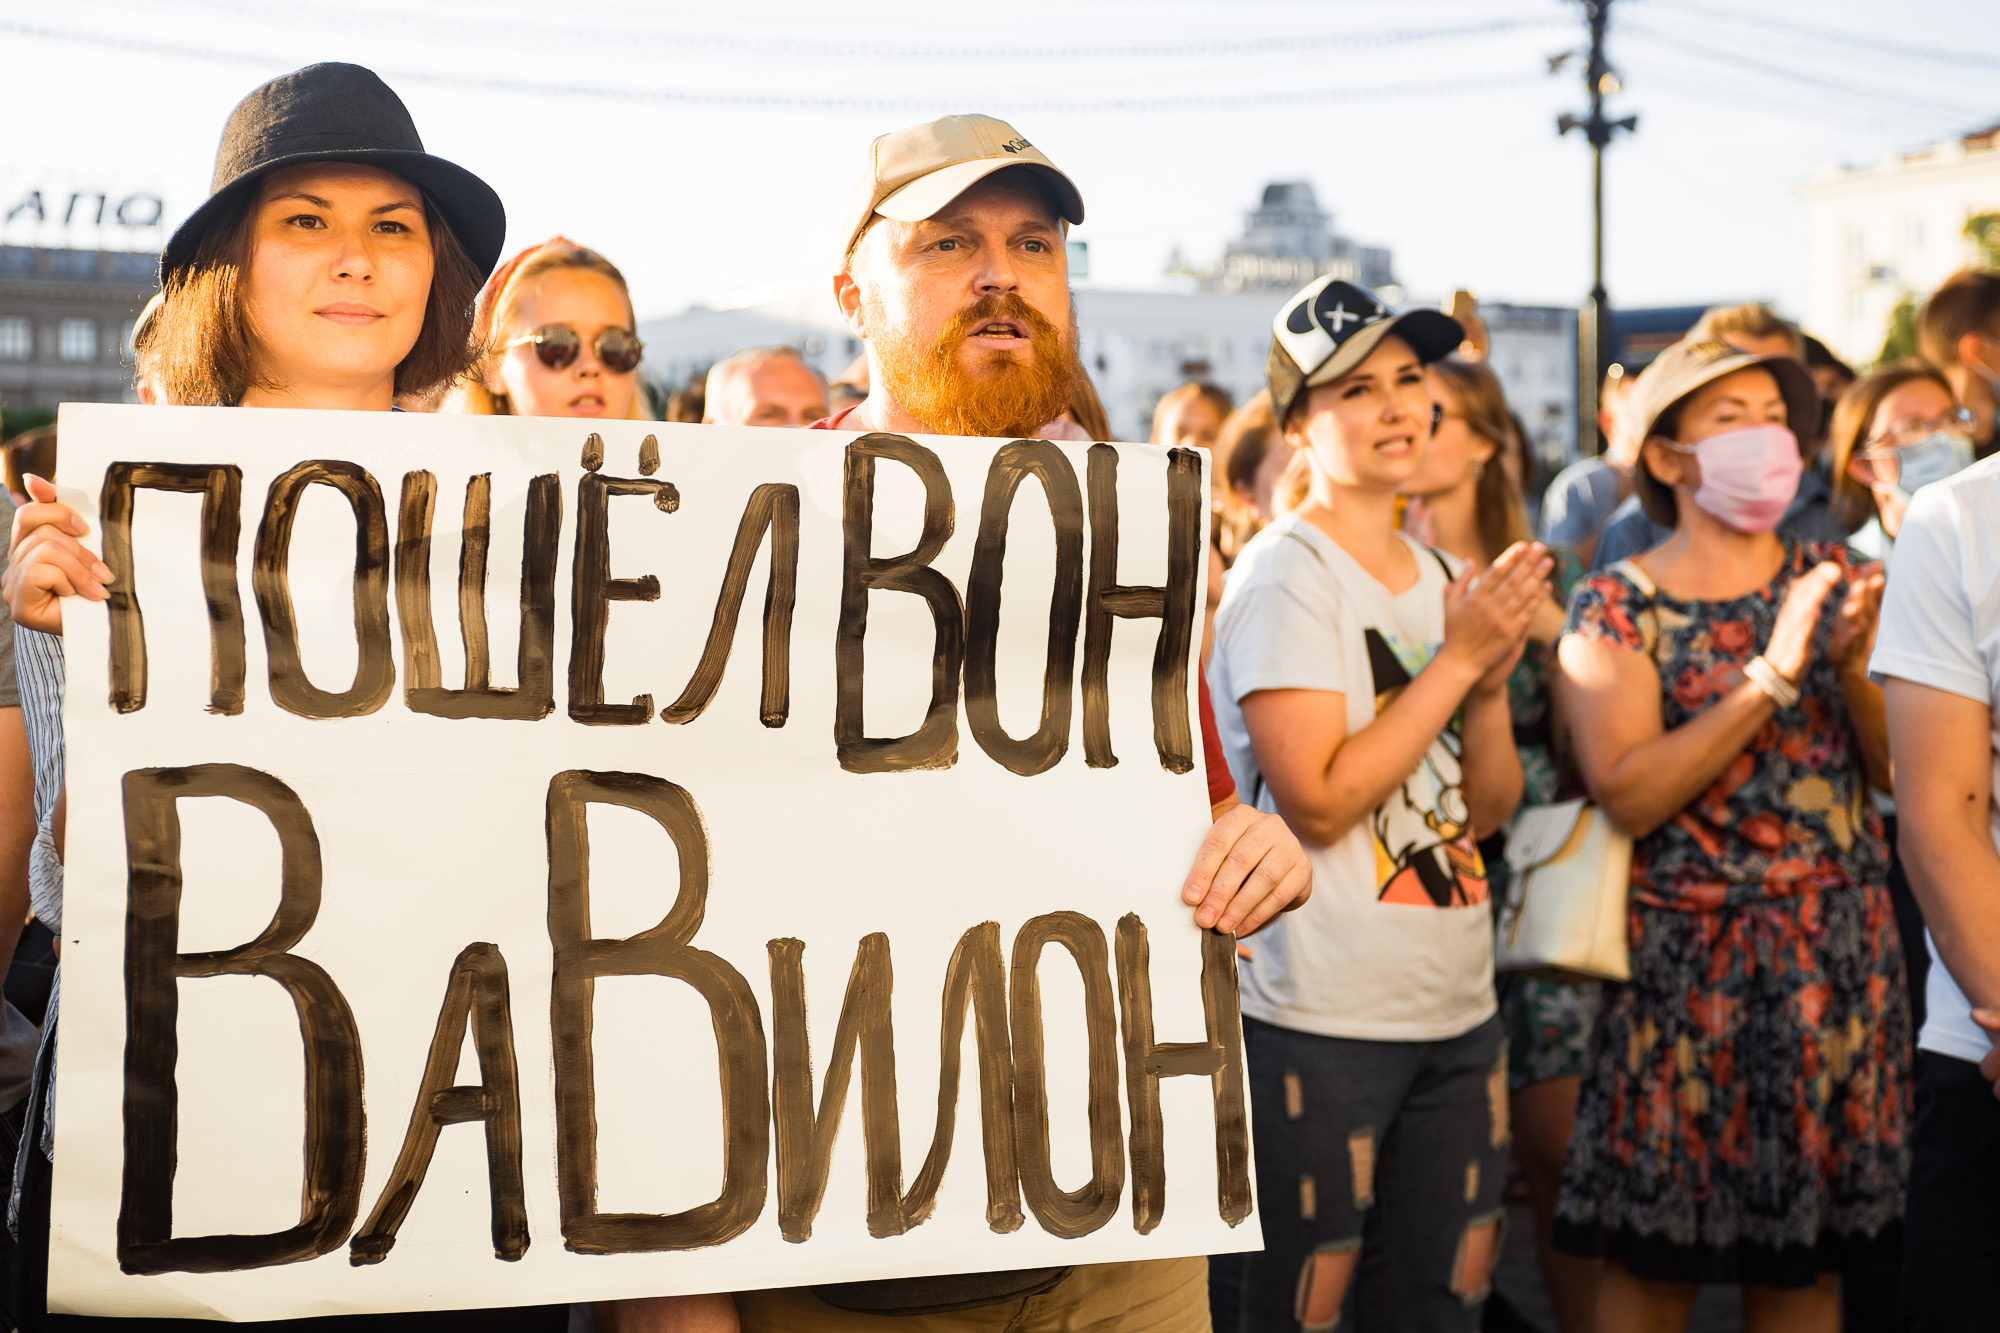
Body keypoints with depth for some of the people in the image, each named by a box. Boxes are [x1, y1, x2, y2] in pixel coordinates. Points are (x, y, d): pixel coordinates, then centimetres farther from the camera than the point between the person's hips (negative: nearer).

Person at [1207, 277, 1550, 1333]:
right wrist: (1459, 656, -14)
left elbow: (1489, 808, 11)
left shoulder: (1442, 576, 11)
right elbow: (1317, 803, -19)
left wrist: (1493, 676, -6)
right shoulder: (1283, 573, -11)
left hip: (1456, 1006, 7)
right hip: (1317, 1018, -7)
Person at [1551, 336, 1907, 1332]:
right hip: (1687, 959, -3)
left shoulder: (1828, 577, 9)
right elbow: (1625, 795, -15)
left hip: (1840, 952, 3)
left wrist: (1855, 668, -15)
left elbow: (1894, 766, 4)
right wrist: (1772, 676, -19)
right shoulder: (1616, 606, -2)